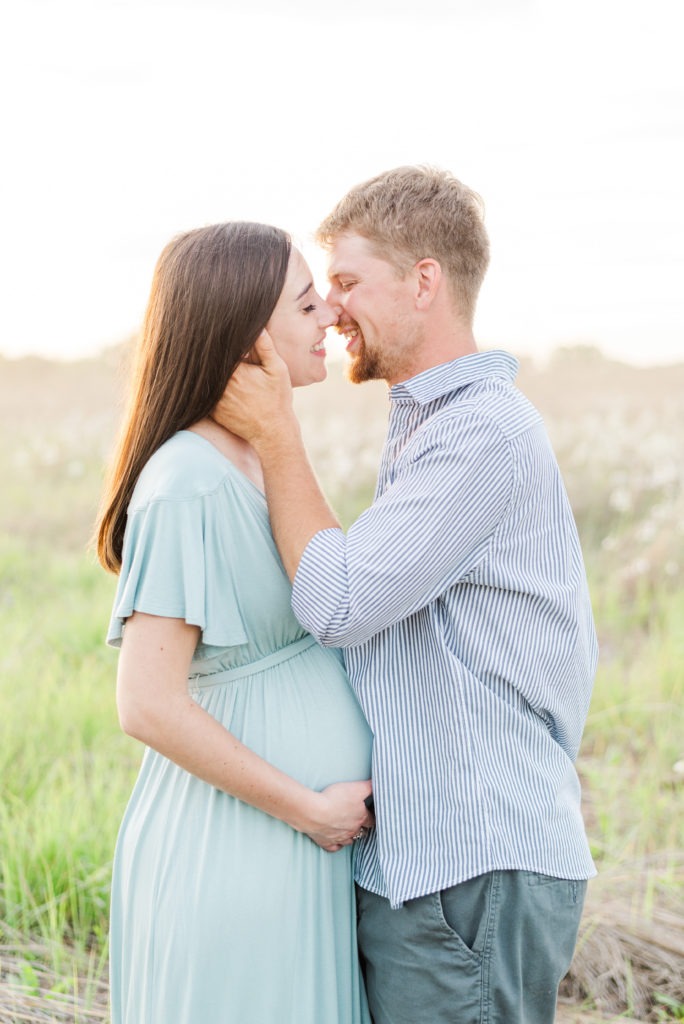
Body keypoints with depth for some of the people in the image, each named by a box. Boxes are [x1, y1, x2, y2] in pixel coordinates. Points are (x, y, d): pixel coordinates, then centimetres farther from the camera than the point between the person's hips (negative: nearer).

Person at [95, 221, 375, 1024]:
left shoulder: (259, 457, 8)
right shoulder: (186, 484, -20)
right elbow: (149, 704, -23)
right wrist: (307, 806, -16)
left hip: (307, 839, 9)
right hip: (230, 845, -9)